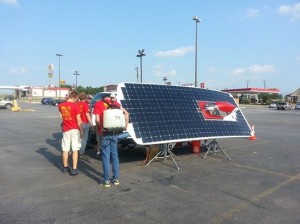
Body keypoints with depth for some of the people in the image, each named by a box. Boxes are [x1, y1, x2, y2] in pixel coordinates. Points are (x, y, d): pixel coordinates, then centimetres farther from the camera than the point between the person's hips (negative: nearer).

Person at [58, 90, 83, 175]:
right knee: (75, 149, 1)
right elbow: (78, 120, -13)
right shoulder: (75, 106, -13)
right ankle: (74, 169, 2)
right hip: (75, 129, -4)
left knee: (65, 149, 13)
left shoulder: (61, 106, 2)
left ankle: (65, 167, 27)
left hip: (66, 130, 4)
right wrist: (81, 130, -4)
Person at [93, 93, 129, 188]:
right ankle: (116, 178, 21)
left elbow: (97, 119, -7)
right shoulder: (115, 103, 12)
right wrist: (126, 125, 9)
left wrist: (100, 128, 8)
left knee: (106, 157, 4)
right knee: (114, 155, 14)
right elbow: (126, 113, 4)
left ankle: (106, 180, 11)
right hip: (115, 132, 4)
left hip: (105, 133, -3)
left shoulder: (98, 104, 3)